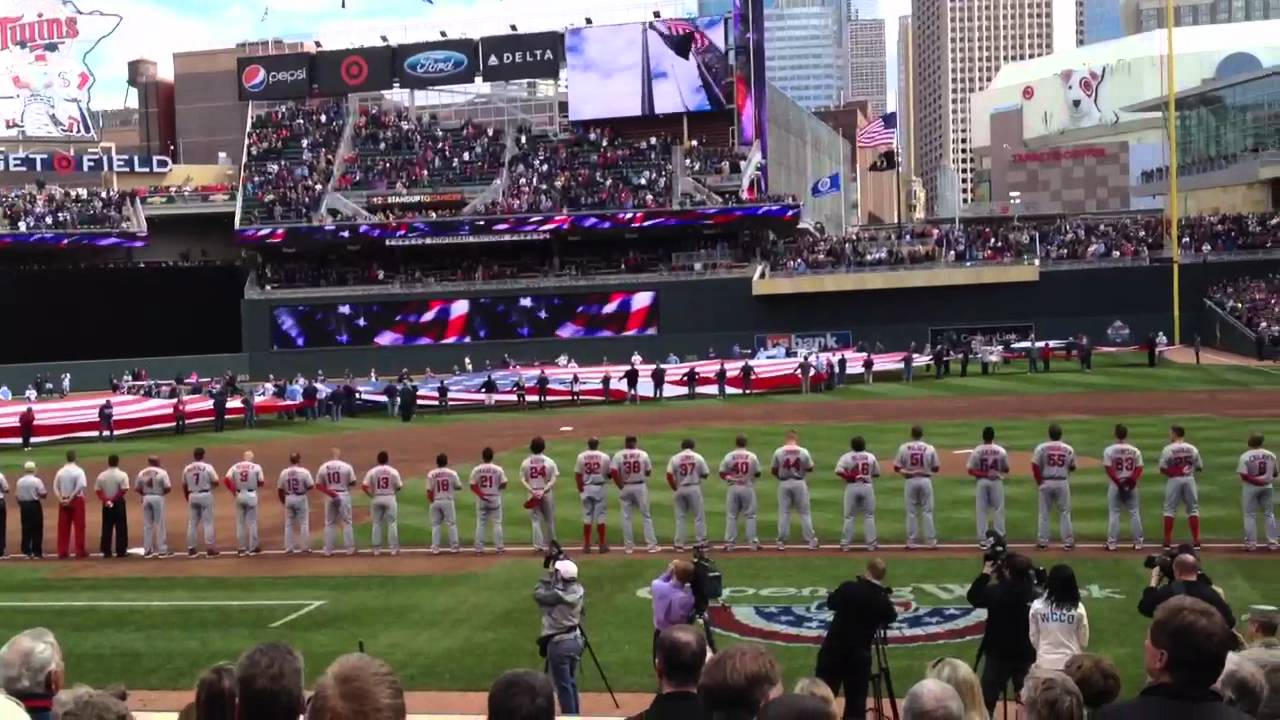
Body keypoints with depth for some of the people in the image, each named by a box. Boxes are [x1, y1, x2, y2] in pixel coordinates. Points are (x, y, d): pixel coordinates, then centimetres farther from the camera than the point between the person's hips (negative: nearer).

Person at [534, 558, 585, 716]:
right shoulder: (579, 590, -5)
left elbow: (537, 594, -11)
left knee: (563, 686, 2)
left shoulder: (557, 595, -24)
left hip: (559, 643, -7)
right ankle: (574, 714, 30)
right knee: (571, 682, 21)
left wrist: (549, 575, -5)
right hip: (575, 640, 7)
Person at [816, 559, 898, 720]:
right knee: (856, 704, 7)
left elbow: (831, 603, 11)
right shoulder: (884, 602, -7)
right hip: (859, 657, -1)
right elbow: (890, 619, 13)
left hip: (833, 651, 1)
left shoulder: (849, 587, -7)